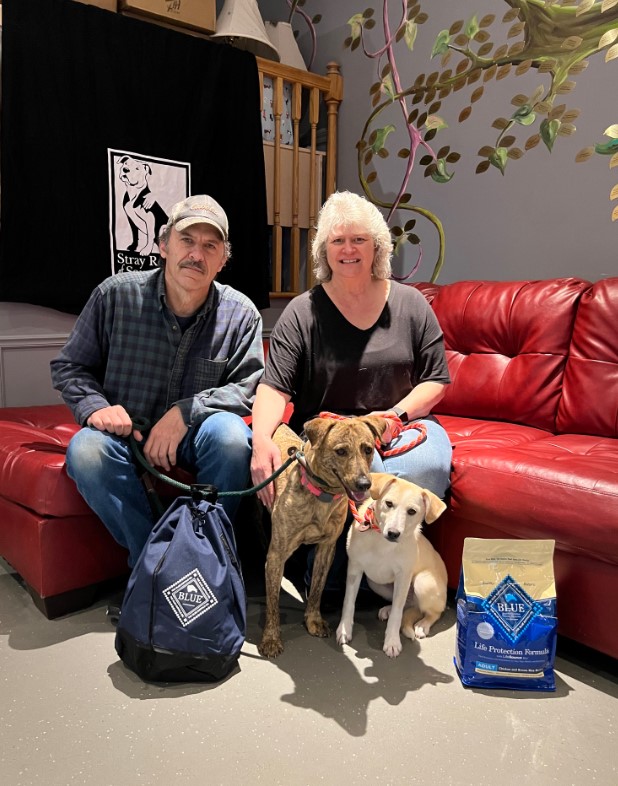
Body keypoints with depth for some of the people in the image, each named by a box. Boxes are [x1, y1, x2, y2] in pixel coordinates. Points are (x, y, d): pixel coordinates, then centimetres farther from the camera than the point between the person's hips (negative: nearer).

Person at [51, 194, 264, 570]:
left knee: (231, 433, -33)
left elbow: (248, 388, -6)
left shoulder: (241, 313, -4)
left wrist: (186, 411, -20)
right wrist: (95, 406, -17)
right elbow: (69, 367, 5)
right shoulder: (115, 294, -4)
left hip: (196, 435, 0)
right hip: (124, 431, 1)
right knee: (86, 450, -32)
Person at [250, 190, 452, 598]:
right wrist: (262, 439, -29)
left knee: (428, 465, -30)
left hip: (403, 421, 2)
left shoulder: (410, 304, 7)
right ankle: (331, 569, -9)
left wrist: (397, 414, -13)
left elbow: (436, 380, 7)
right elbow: (274, 387, -9)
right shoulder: (303, 312, 1)